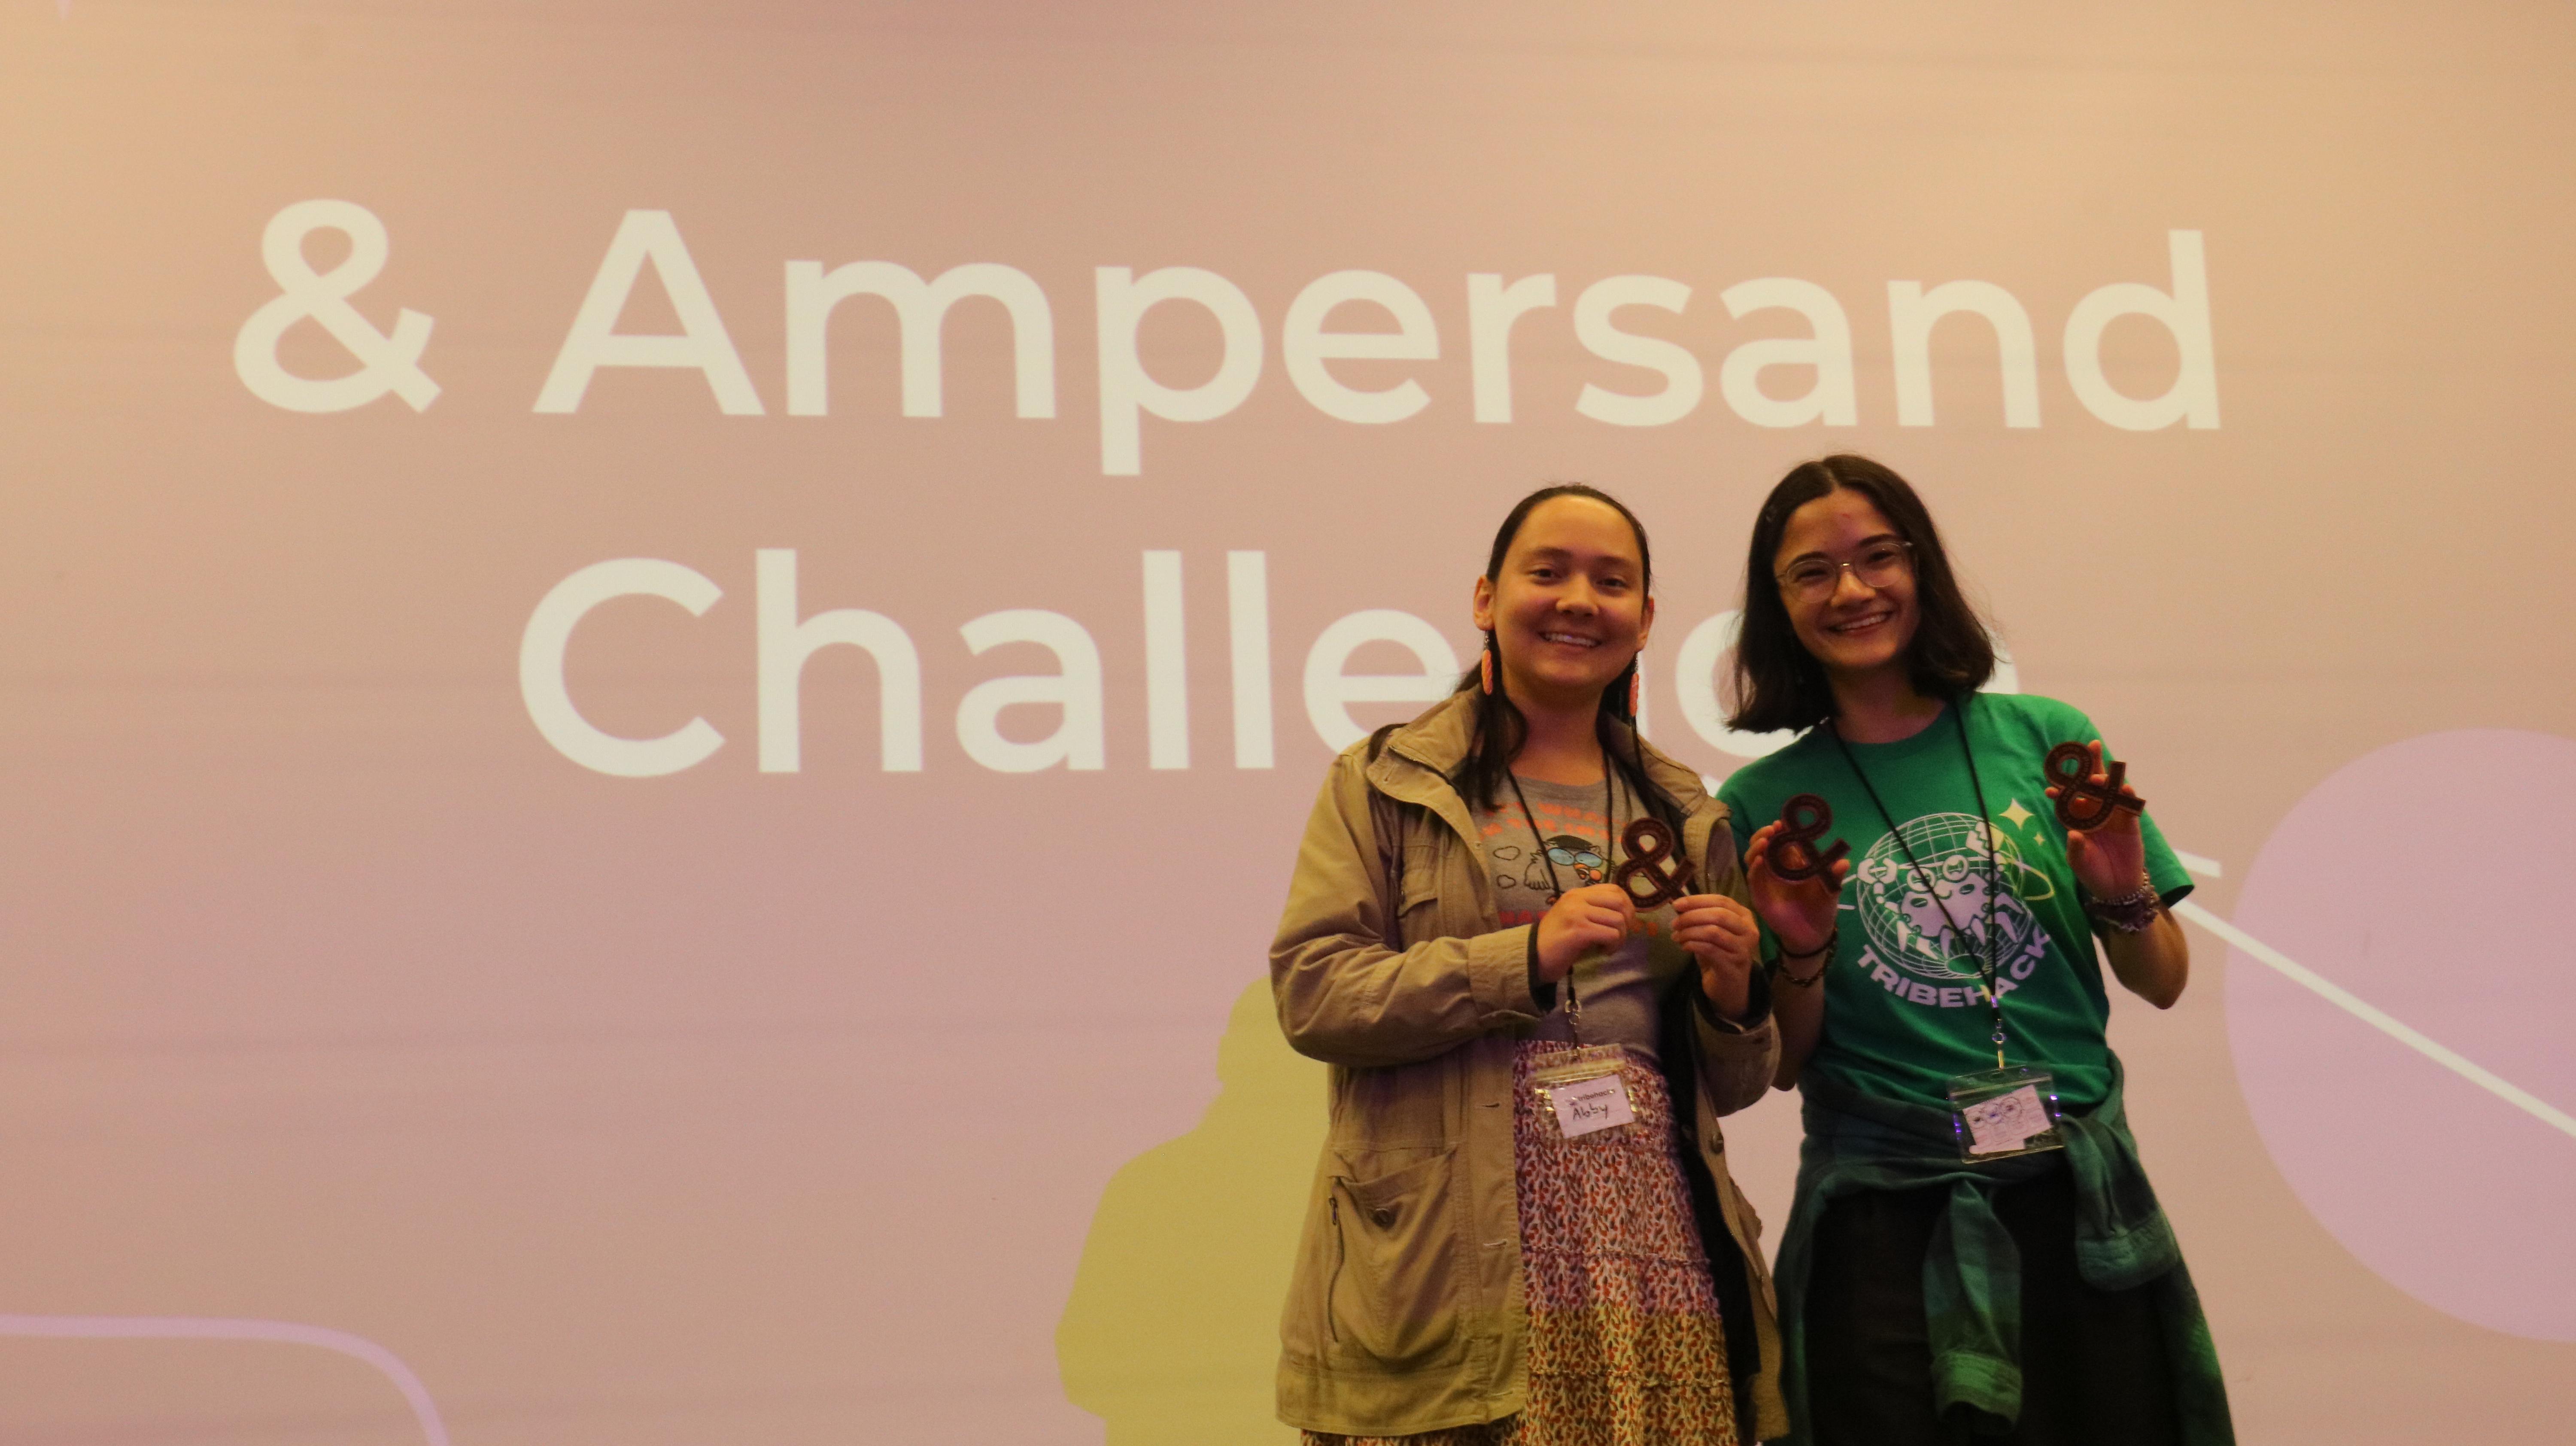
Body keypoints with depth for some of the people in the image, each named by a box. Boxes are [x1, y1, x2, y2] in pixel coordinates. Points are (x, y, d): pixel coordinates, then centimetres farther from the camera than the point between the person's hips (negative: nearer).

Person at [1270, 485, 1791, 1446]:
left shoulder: (1684, 814, 18)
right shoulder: (1386, 783, 6)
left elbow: (1734, 1084, 20)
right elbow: (1310, 995, -7)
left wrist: (1734, 993, -2)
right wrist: (1528, 954, -15)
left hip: (1651, 1251, 3)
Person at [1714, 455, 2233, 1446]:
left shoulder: (2044, 740, 3)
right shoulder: (1763, 804, 1)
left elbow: (2162, 986, 9)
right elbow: (1783, 1066, 5)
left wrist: (2122, 896, -11)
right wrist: (1801, 955, -13)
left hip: (2079, 1203, 1)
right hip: (1883, 1227, -1)